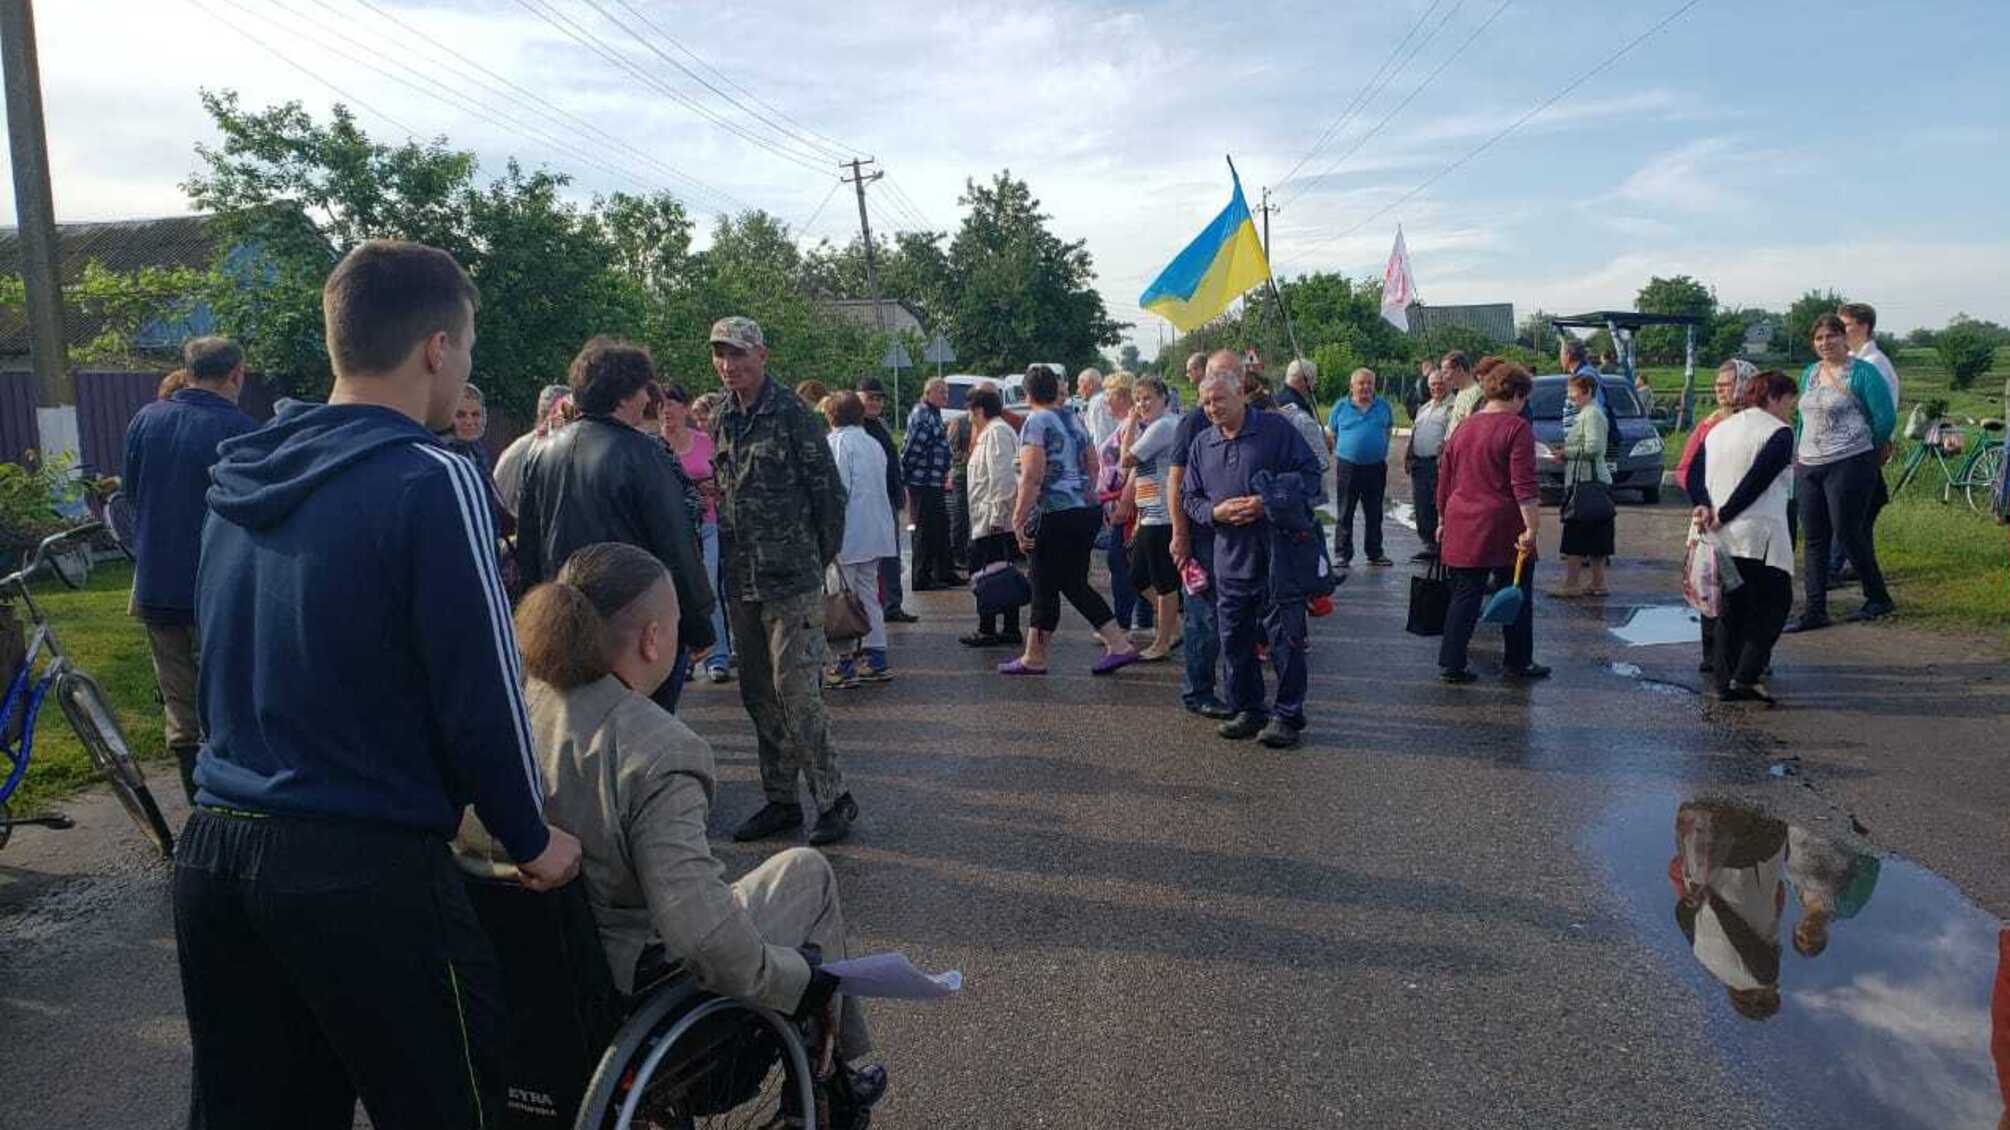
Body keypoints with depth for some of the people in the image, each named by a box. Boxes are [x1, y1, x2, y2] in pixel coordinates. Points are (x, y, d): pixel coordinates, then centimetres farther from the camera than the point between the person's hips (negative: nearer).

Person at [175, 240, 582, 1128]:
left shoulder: (241, 479, 9)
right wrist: (532, 840, 0)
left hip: (212, 852, 7)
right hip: (365, 870, -7)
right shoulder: (428, 479, -15)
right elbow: (480, 691, -15)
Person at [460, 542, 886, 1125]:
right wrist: (797, 979, -18)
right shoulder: (657, 751, -29)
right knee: (807, 870, 14)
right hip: (632, 983, -7)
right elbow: (701, 933, -35)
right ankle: (837, 1071, 29)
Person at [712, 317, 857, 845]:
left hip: (792, 582, -7)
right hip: (742, 583, 7)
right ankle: (780, 800, 23)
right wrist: (731, 558, 13)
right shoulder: (724, 420, 12)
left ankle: (833, 799, 4)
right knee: (758, 696, 12)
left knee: (795, 691, -9)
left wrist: (819, 560, -1)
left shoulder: (792, 416, -9)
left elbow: (829, 494, -7)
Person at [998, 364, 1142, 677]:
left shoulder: (1036, 422, -10)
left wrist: (1019, 518, -16)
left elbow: (1033, 476, -18)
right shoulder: (1074, 420, 15)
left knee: (1045, 589, 2)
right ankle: (1119, 644, 8)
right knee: (1075, 585, 14)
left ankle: (1034, 657, 12)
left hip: (1053, 515, -8)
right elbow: (1093, 467, 19)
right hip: (1087, 511, 8)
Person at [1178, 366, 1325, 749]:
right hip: (1230, 556, 5)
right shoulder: (1202, 445, 13)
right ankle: (1248, 710, 24)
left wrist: (1268, 502, -15)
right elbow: (1189, 497, 16)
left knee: (1285, 637, -1)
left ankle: (1287, 715, 8)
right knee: (1235, 638, 10)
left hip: (1279, 555, -5)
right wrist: (1215, 511, -6)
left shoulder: (1276, 429, -2)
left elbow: (1310, 472, -4)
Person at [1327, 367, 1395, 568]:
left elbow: (1389, 430, 17)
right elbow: (1332, 435, 10)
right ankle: (1342, 554, 6)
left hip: (1376, 467, 2)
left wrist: (1382, 451, 10)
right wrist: (1340, 452, 6)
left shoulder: (1383, 406, 8)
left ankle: (1375, 553, 20)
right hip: (1347, 466, -2)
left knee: (1374, 514, 10)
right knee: (1345, 514, 1)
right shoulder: (1341, 407, 3)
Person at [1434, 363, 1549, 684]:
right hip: (1503, 530, -5)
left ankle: (1450, 664, 5)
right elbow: (1524, 485, -17)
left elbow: (1444, 480, 17)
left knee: (1464, 596, 9)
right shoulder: (1516, 428, -9)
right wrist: (1532, 529, -18)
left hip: (1462, 528, 6)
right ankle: (1518, 663, 19)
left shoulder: (1463, 427, 11)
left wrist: (1443, 520, 26)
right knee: (1516, 596, 10)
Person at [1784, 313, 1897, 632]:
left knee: (1848, 534, -4)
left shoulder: (1862, 373, -6)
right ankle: (1814, 611, 8)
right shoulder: (1810, 374, 15)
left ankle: (1878, 599, 15)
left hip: (1849, 465, -7)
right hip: (1808, 468, 7)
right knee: (1814, 539, 5)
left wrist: (1864, 451, 4)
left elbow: (1886, 417, -7)